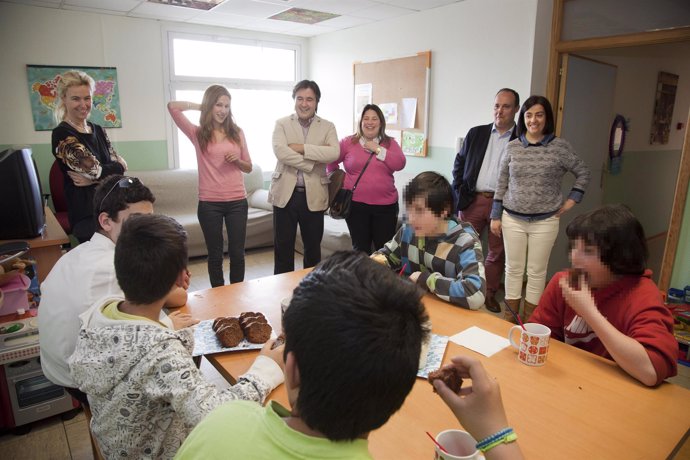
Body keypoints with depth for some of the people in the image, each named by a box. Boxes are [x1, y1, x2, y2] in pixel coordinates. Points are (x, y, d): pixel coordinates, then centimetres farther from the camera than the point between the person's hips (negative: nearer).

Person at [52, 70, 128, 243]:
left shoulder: (97, 130, 11)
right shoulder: (62, 135, -10)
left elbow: (117, 164, 3)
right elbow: (97, 171, -17)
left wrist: (93, 178, -12)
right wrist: (119, 165, -1)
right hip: (88, 214, -6)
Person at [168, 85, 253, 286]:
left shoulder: (237, 132, 8)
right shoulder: (198, 133, 1)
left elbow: (248, 168, 12)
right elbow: (172, 107, -9)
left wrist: (237, 160, -9)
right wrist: (201, 106, 2)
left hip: (237, 202, 2)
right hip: (209, 204, -2)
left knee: (237, 253, 7)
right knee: (215, 254, 10)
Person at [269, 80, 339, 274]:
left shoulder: (327, 127, 6)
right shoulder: (282, 124, 4)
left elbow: (334, 153, -13)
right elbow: (280, 151, -14)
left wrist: (302, 148, -16)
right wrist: (311, 163, -16)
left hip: (314, 195, 1)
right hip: (285, 193, -1)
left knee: (313, 247, 12)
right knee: (283, 247, 8)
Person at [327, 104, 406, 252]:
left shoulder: (390, 143, 8)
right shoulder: (349, 142, 4)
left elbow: (400, 164, -8)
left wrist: (377, 149, -10)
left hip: (385, 205, 1)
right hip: (356, 204, -1)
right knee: (360, 249, 8)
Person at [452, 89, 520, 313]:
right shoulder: (476, 133, 8)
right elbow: (459, 163, 10)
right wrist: (459, 192, 1)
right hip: (472, 200, 2)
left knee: (497, 252, 9)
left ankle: (489, 293, 25)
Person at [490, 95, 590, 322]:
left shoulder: (560, 146, -2)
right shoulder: (512, 146, 2)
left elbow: (583, 173, 10)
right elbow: (502, 183, 6)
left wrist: (572, 199, 1)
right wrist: (495, 216, 4)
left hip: (545, 221, -1)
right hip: (512, 219, 1)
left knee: (536, 272, 6)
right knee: (513, 268, 8)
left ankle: (530, 320, 19)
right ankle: (509, 317, 21)